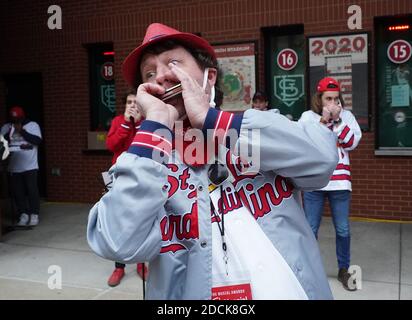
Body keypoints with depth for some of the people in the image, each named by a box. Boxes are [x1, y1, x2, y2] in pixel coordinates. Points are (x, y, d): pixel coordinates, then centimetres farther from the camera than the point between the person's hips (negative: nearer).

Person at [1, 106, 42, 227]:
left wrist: (22, 131, -16)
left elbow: (38, 141, -14)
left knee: (32, 190, -2)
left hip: (30, 166, -3)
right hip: (14, 167, 3)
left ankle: (34, 215, 7)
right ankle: (23, 214, 14)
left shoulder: (33, 125, -1)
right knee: (17, 192, 5)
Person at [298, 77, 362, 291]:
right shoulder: (308, 116, 1)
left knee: (343, 230, 8)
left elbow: (352, 143, -4)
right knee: (310, 229, 6)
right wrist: (323, 120, -14)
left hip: (340, 181, 2)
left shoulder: (346, 115, 7)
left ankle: (344, 270, 25)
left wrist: (337, 120, -11)